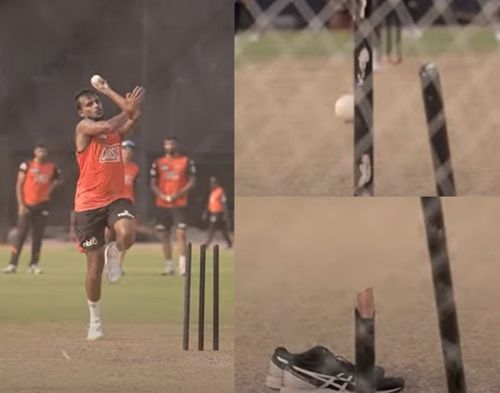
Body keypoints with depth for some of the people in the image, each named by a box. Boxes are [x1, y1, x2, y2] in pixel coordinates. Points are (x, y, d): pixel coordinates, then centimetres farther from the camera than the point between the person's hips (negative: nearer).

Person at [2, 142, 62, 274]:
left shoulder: (51, 167, 7)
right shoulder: (27, 165, -2)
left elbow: (59, 178, 28)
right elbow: (19, 185, -3)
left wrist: (51, 186, 9)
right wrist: (21, 204, -9)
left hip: (42, 205, 3)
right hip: (27, 204, -3)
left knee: (38, 235, 3)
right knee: (21, 233, -6)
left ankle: (34, 265, 9)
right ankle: (13, 264, -4)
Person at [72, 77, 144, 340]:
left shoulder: (117, 131, 11)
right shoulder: (83, 128, -5)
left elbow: (134, 114, -4)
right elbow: (107, 126, -24)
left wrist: (107, 91, 5)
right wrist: (129, 109, -13)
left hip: (116, 197, 3)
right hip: (89, 203, -3)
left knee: (127, 234, -31)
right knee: (95, 266, 1)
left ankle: (113, 254, 7)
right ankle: (95, 320, 21)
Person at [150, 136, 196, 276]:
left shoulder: (186, 161, 4)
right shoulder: (158, 163, 9)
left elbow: (192, 181, 2)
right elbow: (153, 183, 9)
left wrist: (179, 194, -11)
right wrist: (161, 195, -9)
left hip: (179, 203, -3)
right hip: (162, 204, 3)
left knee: (181, 233, -13)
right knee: (164, 235, 6)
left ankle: (183, 266, -15)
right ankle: (169, 266, 14)